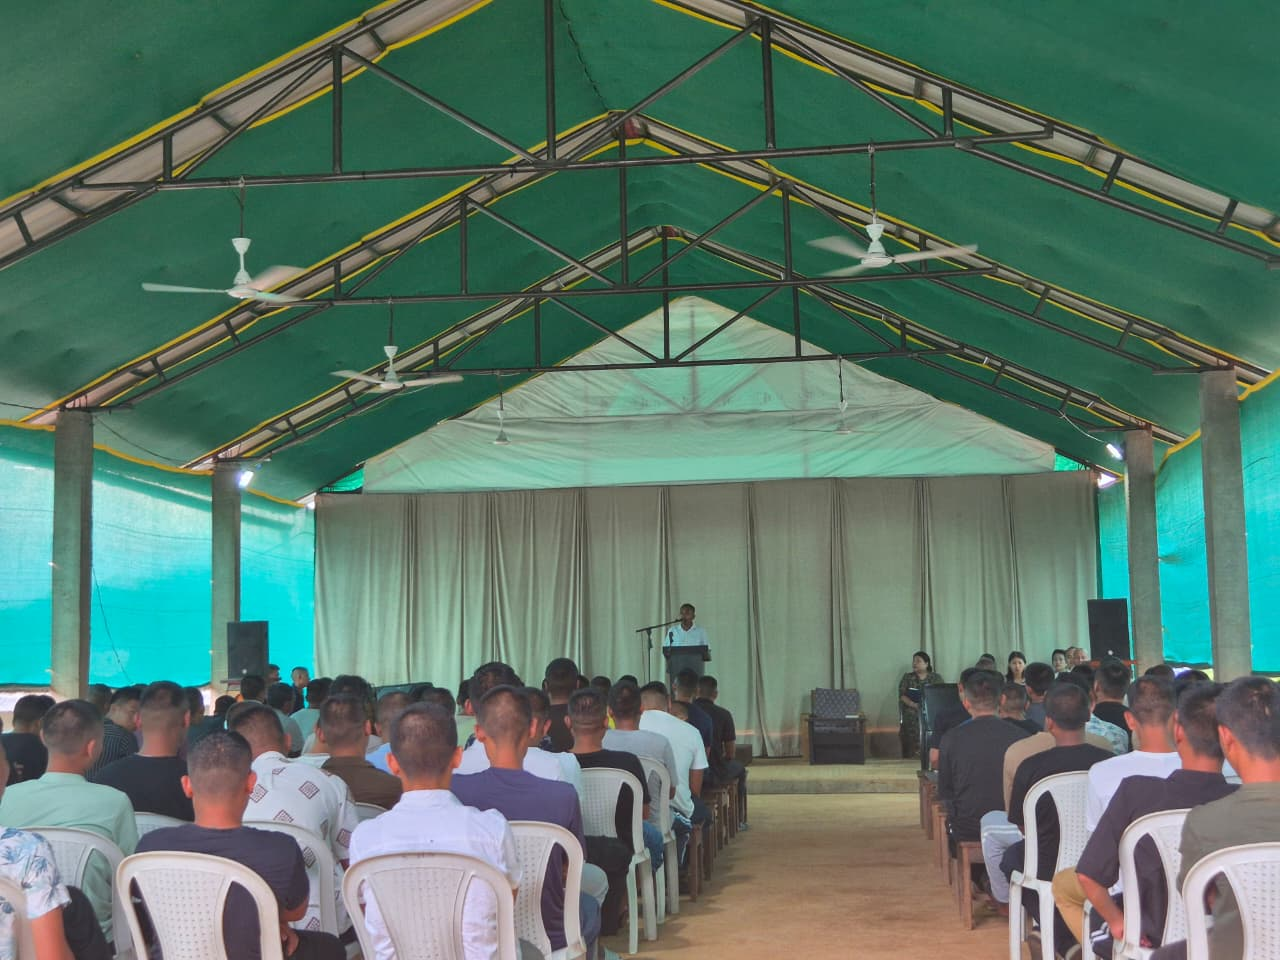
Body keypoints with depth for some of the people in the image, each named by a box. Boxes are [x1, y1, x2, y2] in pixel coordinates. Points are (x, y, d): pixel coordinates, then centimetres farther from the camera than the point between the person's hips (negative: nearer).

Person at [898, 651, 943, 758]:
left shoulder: (936, 678, 10)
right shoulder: (907, 678, 13)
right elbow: (902, 695, 2)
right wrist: (913, 704, -15)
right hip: (911, 720, 1)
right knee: (911, 751, -10)